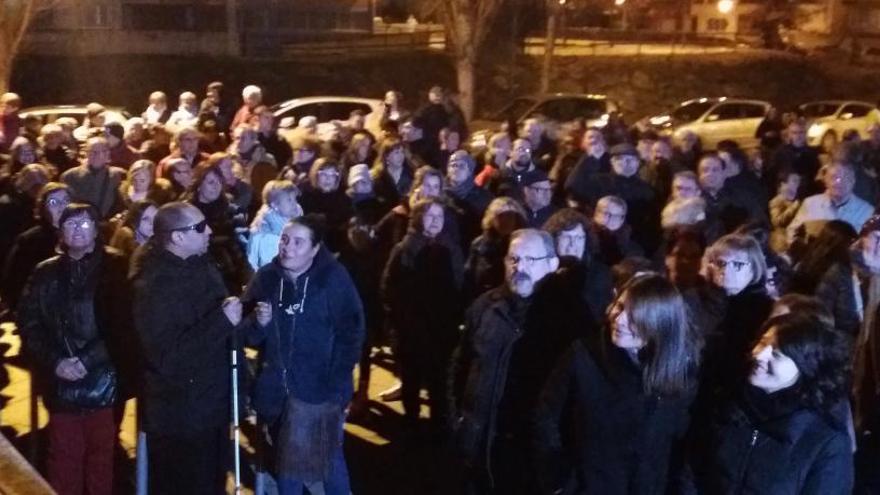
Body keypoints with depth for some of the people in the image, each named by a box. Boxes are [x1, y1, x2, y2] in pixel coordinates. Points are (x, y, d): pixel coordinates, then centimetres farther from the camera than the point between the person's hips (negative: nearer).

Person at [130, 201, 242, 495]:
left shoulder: (202, 267, 5)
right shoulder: (154, 285, -21)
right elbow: (168, 358, -29)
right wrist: (223, 321, -27)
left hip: (213, 406, 8)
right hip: (179, 417, -8)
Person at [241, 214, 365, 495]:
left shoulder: (334, 280, -12)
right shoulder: (265, 278, -2)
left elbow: (350, 336, -11)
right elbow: (251, 338, 5)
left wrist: (337, 389, -16)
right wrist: (259, 324, -17)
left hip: (320, 392, -3)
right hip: (276, 391, 3)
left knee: (328, 460, 11)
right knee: (285, 462, 17)